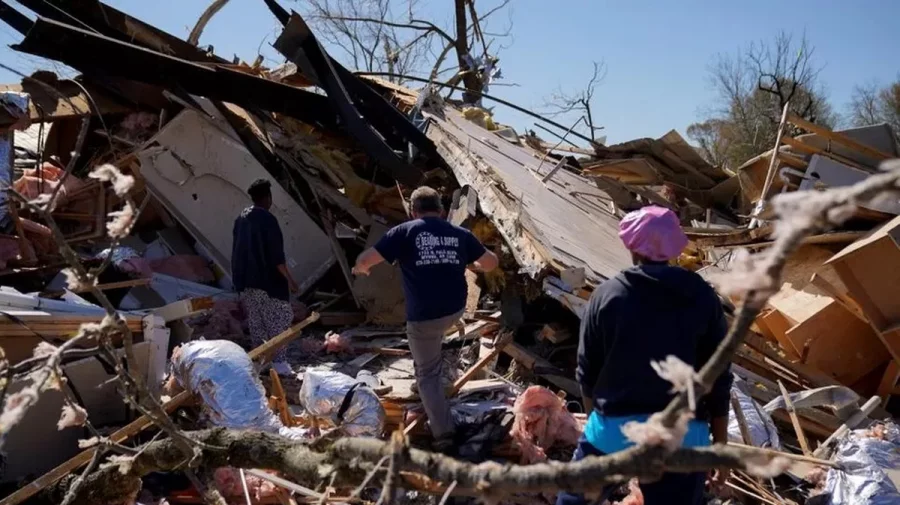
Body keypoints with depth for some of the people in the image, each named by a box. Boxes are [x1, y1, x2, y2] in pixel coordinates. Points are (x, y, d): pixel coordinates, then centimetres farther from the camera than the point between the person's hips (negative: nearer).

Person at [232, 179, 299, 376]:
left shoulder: (241, 218, 9)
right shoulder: (267, 219, -15)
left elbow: (237, 250, 15)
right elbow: (276, 254, -18)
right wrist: (288, 278, -11)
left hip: (246, 280, 8)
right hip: (268, 280, -7)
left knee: (256, 322, 13)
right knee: (278, 320, 0)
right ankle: (278, 362, -2)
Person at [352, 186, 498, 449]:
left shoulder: (405, 231, -4)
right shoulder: (460, 234, 6)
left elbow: (365, 259, -6)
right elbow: (491, 262, 16)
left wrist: (360, 268, 17)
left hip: (423, 315, -3)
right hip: (455, 310, 4)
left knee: (427, 374, 9)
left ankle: (443, 433, 6)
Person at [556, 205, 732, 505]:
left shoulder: (608, 294, -5)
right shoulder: (702, 297, -3)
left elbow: (587, 369, 2)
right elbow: (718, 377, -1)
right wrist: (720, 441, 9)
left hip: (613, 428, 0)